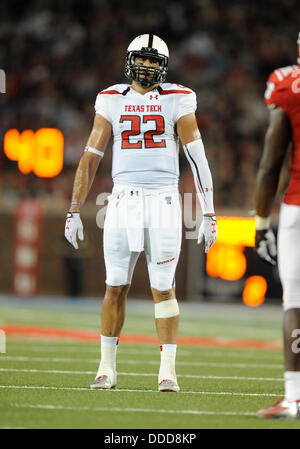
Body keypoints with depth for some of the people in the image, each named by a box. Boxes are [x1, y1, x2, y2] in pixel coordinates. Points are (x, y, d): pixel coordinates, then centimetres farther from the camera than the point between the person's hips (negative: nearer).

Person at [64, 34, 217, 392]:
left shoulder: (176, 100, 2)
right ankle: (107, 367, 14)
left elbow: (198, 159, 0)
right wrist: (74, 211, 5)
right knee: (116, 287, 3)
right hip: (123, 199, 2)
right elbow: (91, 158, 10)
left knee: (163, 288, -2)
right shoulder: (112, 101, 8)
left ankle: (168, 371, 3)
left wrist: (209, 214, -5)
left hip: (163, 201, -2)